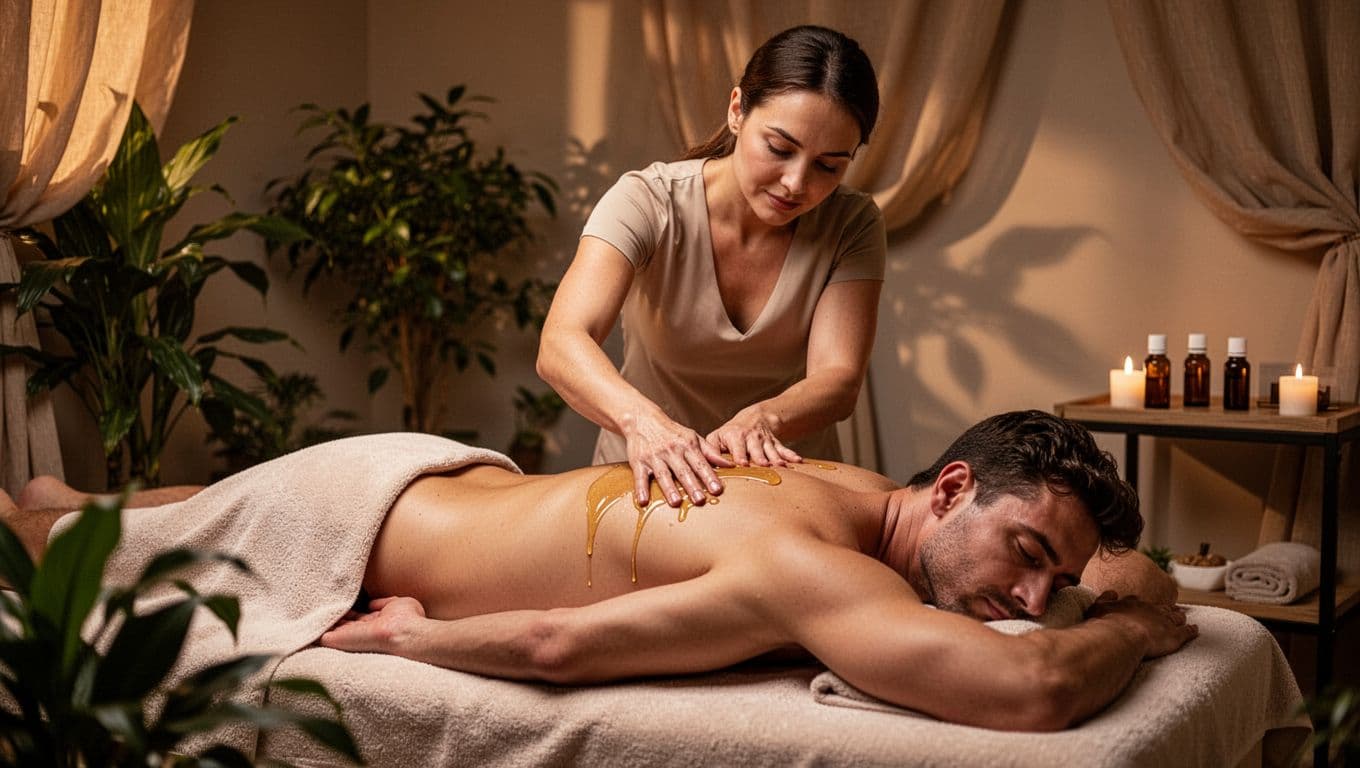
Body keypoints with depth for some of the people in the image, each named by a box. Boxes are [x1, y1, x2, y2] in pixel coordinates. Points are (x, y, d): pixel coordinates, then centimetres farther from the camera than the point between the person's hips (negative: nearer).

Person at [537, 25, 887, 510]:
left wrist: (763, 418, -38)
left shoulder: (852, 226, -9)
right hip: (649, 480, -2)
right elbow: (560, 347, -29)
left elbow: (838, 380, -17)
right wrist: (641, 418, -48)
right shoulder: (648, 202, -16)